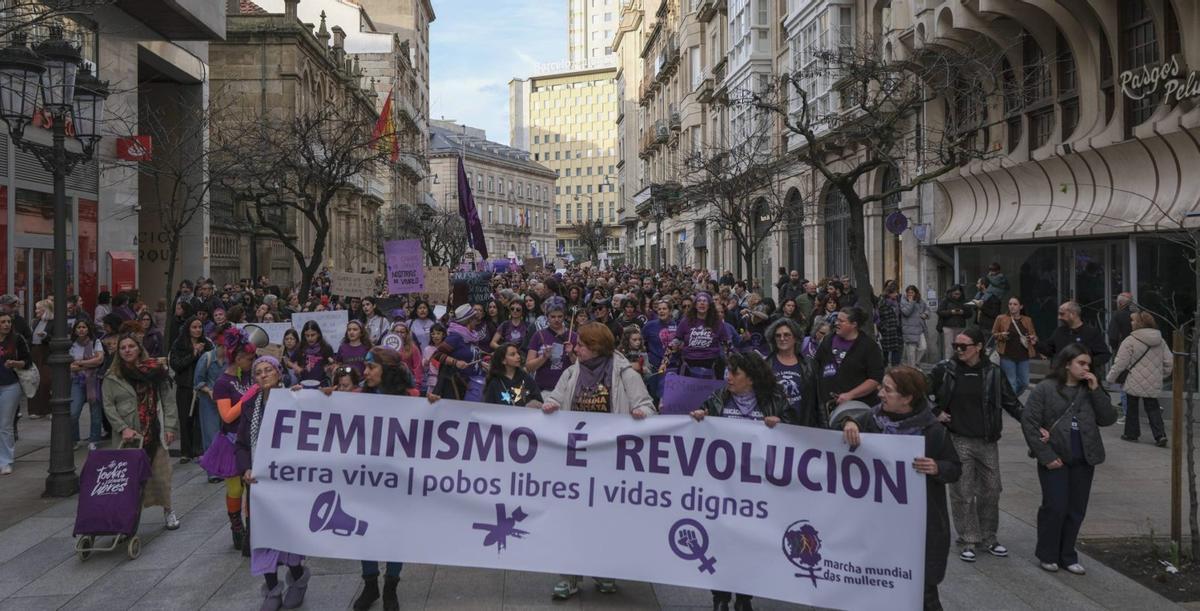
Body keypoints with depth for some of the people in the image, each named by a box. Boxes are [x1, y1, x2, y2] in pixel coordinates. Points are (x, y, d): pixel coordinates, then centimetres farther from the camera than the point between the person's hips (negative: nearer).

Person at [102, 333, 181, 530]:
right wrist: (123, 428, -9)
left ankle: (167, 510, 19)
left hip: (155, 432, 0)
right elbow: (108, 406, 2)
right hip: (128, 435, 0)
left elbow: (168, 399, 5)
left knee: (161, 472, 2)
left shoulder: (157, 370, 5)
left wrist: (169, 427, -1)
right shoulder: (112, 377, 5)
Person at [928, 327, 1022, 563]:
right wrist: (935, 413, -2)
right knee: (963, 493, 2)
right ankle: (969, 540, 13)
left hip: (987, 441, 2)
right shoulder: (946, 370, -4)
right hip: (958, 440, -2)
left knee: (991, 490, 9)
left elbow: (1011, 403, 5)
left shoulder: (993, 373, 0)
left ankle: (988, 537, 25)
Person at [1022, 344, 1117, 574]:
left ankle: (1067, 556, 23)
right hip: (1055, 460, -5)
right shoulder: (1045, 389, -7)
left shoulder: (1090, 390, 8)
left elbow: (1108, 418, 0)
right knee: (1055, 508, -3)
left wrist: (1096, 390, -10)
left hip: (1084, 461, 5)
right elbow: (1029, 423, -9)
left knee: (1076, 510, 9)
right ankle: (1047, 555, 14)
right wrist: (1046, 456, -13)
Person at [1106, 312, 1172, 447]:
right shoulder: (1160, 341, 5)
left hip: (1134, 383, -5)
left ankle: (1131, 433, 19)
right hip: (1153, 384, 5)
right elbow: (1169, 362, 9)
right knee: (1153, 408, 12)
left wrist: (1111, 378, -2)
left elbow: (1120, 364, -14)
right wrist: (1162, 374, 24)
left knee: (1132, 407, 10)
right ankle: (1160, 435, 0)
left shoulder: (1130, 341, -15)